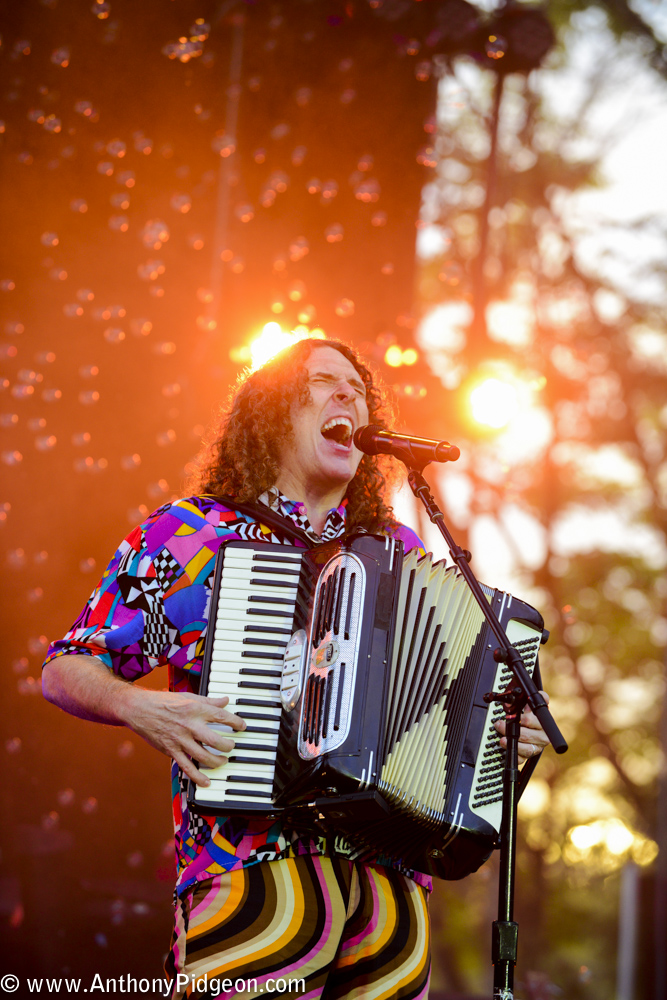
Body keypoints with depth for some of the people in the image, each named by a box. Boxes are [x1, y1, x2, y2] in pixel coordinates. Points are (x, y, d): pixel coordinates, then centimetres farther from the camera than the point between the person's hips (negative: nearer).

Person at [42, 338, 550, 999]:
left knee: (402, 947, -20)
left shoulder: (401, 552, 18)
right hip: (248, 865, -4)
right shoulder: (187, 535, 7)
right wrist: (139, 708, -11)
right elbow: (65, 672, 8)